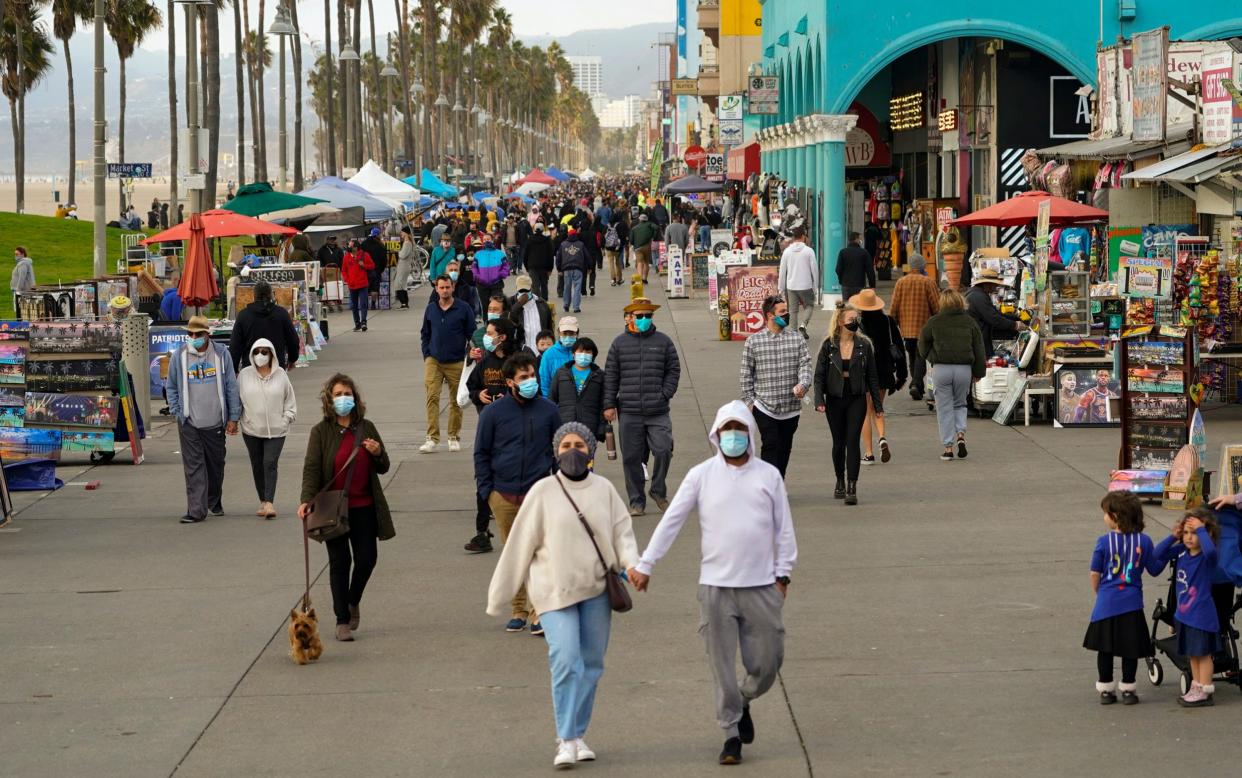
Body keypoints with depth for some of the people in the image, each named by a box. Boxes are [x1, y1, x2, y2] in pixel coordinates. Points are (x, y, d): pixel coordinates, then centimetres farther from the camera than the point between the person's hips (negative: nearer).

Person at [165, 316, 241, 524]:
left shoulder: (220, 354, -2)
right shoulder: (179, 356, -1)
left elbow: (231, 387, 3)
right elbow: (171, 387, 10)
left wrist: (233, 417, 1)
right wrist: (176, 412, 2)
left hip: (215, 422, 1)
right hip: (189, 423, -1)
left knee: (216, 464, 14)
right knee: (194, 467, -6)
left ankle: (214, 502, 35)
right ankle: (196, 510, -7)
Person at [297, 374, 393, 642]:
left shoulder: (366, 428, 7)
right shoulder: (321, 431, -3)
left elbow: (384, 468, 13)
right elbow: (311, 468, -10)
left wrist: (377, 454, -10)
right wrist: (306, 500, -24)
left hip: (364, 507, 3)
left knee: (367, 559, 1)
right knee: (340, 561, -1)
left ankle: (353, 601, 31)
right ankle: (342, 620, 8)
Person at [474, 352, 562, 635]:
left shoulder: (548, 410, 4)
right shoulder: (493, 412, 1)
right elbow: (481, 453, 7)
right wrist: (486, 489, 0)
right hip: (503, 495, 1)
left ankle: (538, 610, -7)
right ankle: (518, 609, 17)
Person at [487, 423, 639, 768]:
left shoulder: (604, 490, 3)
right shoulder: (542, 492, -4)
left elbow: (622, 531, 4)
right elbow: (520, 546, -1)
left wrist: (632, 563, -17)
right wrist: (499, 596, 2)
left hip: (597, 590, 3)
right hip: (555, 591, -3)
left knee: (590, 665, 7)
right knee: (566, 661, -15)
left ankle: (578, 736, 20)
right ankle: (566, 740, -9)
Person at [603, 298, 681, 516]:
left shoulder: (663, 342, 8)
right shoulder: (620, 343, 8)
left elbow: (673, 371, 11)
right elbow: (610, 375, 8)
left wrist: (665, 394, -2)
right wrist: (609, 404, 2)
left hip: (658, 413, -1)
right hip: (629, 413, 1)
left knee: (663, 450, -12)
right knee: (632, 457, 3)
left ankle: (658, 490, 11)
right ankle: (636, 501, 13)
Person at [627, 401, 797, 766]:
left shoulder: (769, 475, 5)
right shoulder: (701, 475, 1)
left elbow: (784, 528, 10)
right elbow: (671, 522, 1)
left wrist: (783, 573, 5)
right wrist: (645, 564, -3)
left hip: (761, 586, 1)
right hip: (715, 586, -1)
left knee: (767, 661, 3)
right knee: (722, 665, 1)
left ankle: (744, 702, 33)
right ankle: (731, 734, 11)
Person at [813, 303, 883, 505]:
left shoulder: (864, 344, -1)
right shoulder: (828, 346, -3)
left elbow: (872, 376, 4)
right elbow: (819, 375, -1)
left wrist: (878, 404, 4)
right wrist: (819, 400, -14)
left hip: (857, 399, -1)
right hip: (835, 399, 1)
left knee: (853, 441, -9)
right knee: (839, 442, 11)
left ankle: (852, 487, -11)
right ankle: (840, 481, 30)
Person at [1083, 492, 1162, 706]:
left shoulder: (1104, 542, -8)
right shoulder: (1144, 542, -4)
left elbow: (1095, 574, -3)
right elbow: (1154, 569, 3)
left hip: (1106, 603, -1)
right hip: (1131, 604, 1)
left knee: (1105, 648, 10)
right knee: (1130, 649, 9)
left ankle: (1105, 689, 15)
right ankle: (1128, 689, 12)